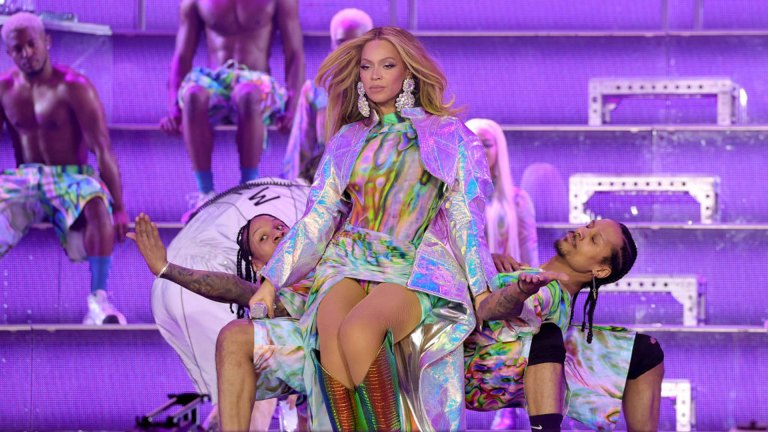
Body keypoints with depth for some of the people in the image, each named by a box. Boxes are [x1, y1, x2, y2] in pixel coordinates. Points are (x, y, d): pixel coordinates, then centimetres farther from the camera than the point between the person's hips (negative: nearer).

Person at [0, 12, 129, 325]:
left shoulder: (73, 88, -10)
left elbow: (103, 149, -13)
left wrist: (119, 209, -18)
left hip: (71, 178, -4)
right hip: (25, 178, 4)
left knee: (97, 202, -38)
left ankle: (99, 299, -34)